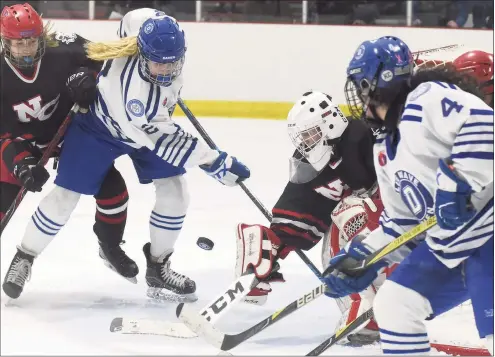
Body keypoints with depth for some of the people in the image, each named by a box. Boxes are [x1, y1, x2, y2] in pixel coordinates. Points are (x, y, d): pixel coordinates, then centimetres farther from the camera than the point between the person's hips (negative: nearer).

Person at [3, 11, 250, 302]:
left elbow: (135, 18, 0)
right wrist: (211, 160, -43)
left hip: (148, 123, 6)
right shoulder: (127, 81, -44)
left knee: (174, 192, -5)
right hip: (98, 126, -6)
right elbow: (156, 136, -41)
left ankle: (158, 268, 12)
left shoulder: (165, 47, -25)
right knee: (65, 196, -2)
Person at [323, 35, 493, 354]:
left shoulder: (428, 98, -11)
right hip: (449, 242, 10)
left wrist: (460, 181, -31)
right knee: (393, 305, 10)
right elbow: (401, 221, 23)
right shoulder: (386, 149, 18)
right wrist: (364, 257, 15)